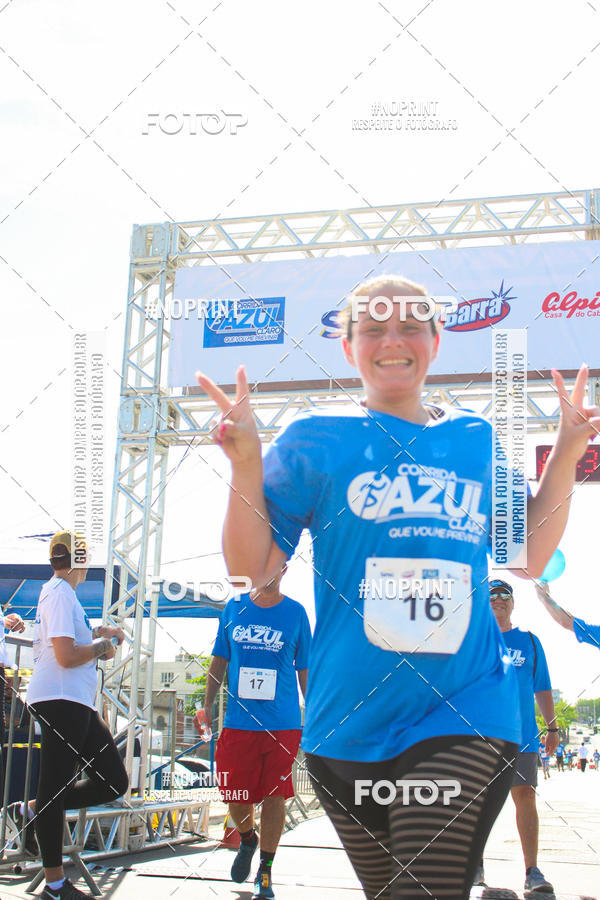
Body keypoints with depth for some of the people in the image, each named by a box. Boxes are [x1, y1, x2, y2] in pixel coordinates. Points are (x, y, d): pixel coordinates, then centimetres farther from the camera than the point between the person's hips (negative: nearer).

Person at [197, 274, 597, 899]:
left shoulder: (477, 440, 10)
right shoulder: (313, 439, 2)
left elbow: (528, 558, 16)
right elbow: (251, 566, -1)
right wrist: (246, 464, -14)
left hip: (465, 715, 0)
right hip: (348, 724, 0)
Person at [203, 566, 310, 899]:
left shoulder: (295, 612, 3)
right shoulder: (234, 608, 7)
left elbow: (305, 670, 8)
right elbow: (219, 660, 13)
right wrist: (207, 705, 6)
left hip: (283, 723, -1)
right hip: (238, 721, 2)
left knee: (274, 797, -1)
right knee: (235, 796, 4)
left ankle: (265, 871, 14)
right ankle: (247, 840, 36)